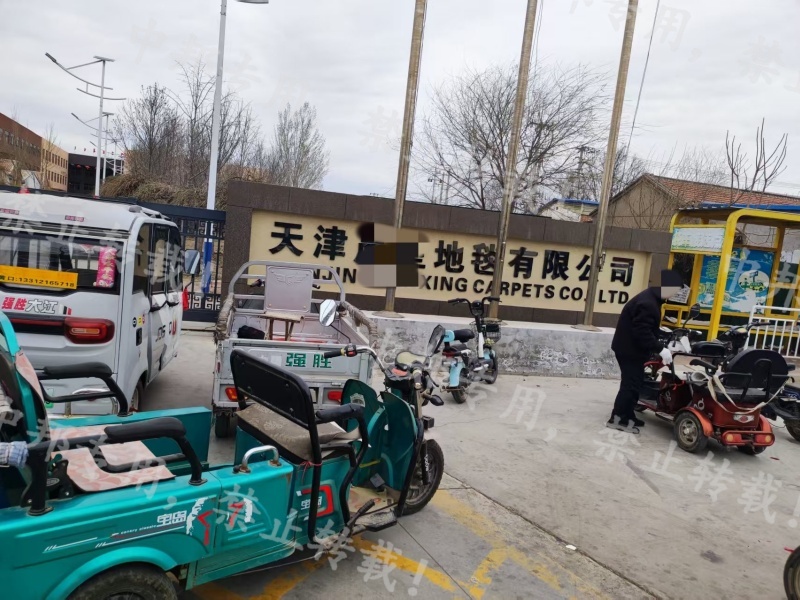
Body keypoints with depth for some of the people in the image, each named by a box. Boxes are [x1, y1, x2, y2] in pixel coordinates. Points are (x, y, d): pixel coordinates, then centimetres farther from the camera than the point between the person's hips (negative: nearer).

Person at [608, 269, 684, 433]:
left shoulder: (651, 298, 9)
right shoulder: (647, 303, -26)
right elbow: (642, 332, -30)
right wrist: (660, 349, -27)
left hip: (631, 348, 11)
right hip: (629, 349, -11)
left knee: (634, 383, 16)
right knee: (631, 384, -5)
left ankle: (627, 416, 25)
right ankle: (617, 419, 2)